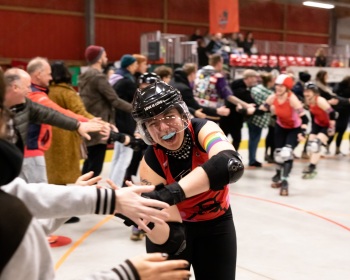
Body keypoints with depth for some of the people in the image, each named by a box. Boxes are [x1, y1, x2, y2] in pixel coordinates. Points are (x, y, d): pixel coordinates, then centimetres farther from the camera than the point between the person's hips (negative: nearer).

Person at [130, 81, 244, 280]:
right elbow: (173, 237, -30)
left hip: (215, 223, 1)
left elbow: (232, 165, -52)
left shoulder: (203, 130, -28)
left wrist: (168, 194, -58)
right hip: (176, 226, 0)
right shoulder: (151, 164, -27)